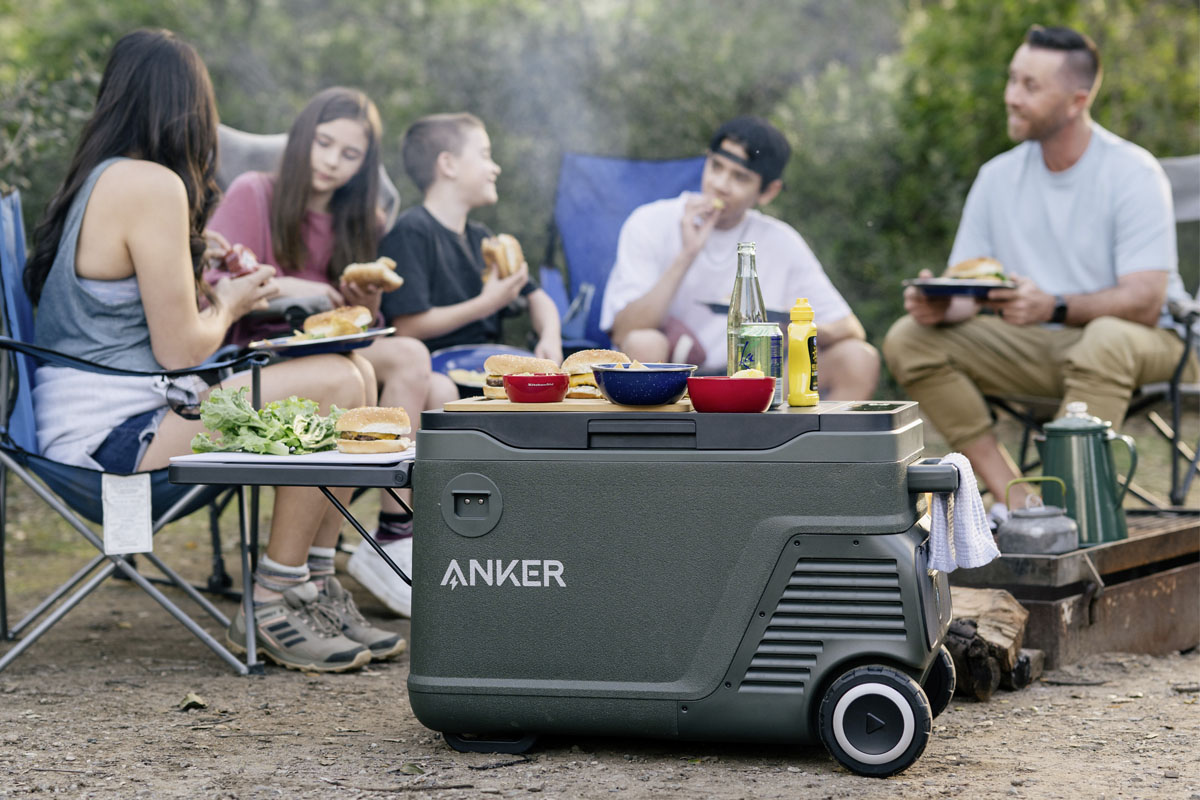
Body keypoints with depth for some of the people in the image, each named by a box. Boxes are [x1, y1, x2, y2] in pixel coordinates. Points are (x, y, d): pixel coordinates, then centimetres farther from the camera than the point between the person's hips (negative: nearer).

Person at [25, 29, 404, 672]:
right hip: (111, 434, -10)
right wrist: (227, 302, 3)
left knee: (355, 375, 5)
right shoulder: (152, 185, -15)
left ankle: (311, 591, 9)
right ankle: (272, 607, -6)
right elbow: (180, 351, -16)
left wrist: (192, 274, 33)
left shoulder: (98, 178, 15)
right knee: (336, 390, -17)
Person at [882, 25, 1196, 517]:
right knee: (908, 339, -14)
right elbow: (966, 294, 2)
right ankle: (1014, 499, -20)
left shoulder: (1133, 172, -12)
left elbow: (1143, 302, -21)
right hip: (1035, 347, 5)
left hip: (1140, 342, -5)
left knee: (1108, 341, -40)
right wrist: (942, 305, -24)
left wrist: (1054, 307, -38)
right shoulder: (998, 177, 4)